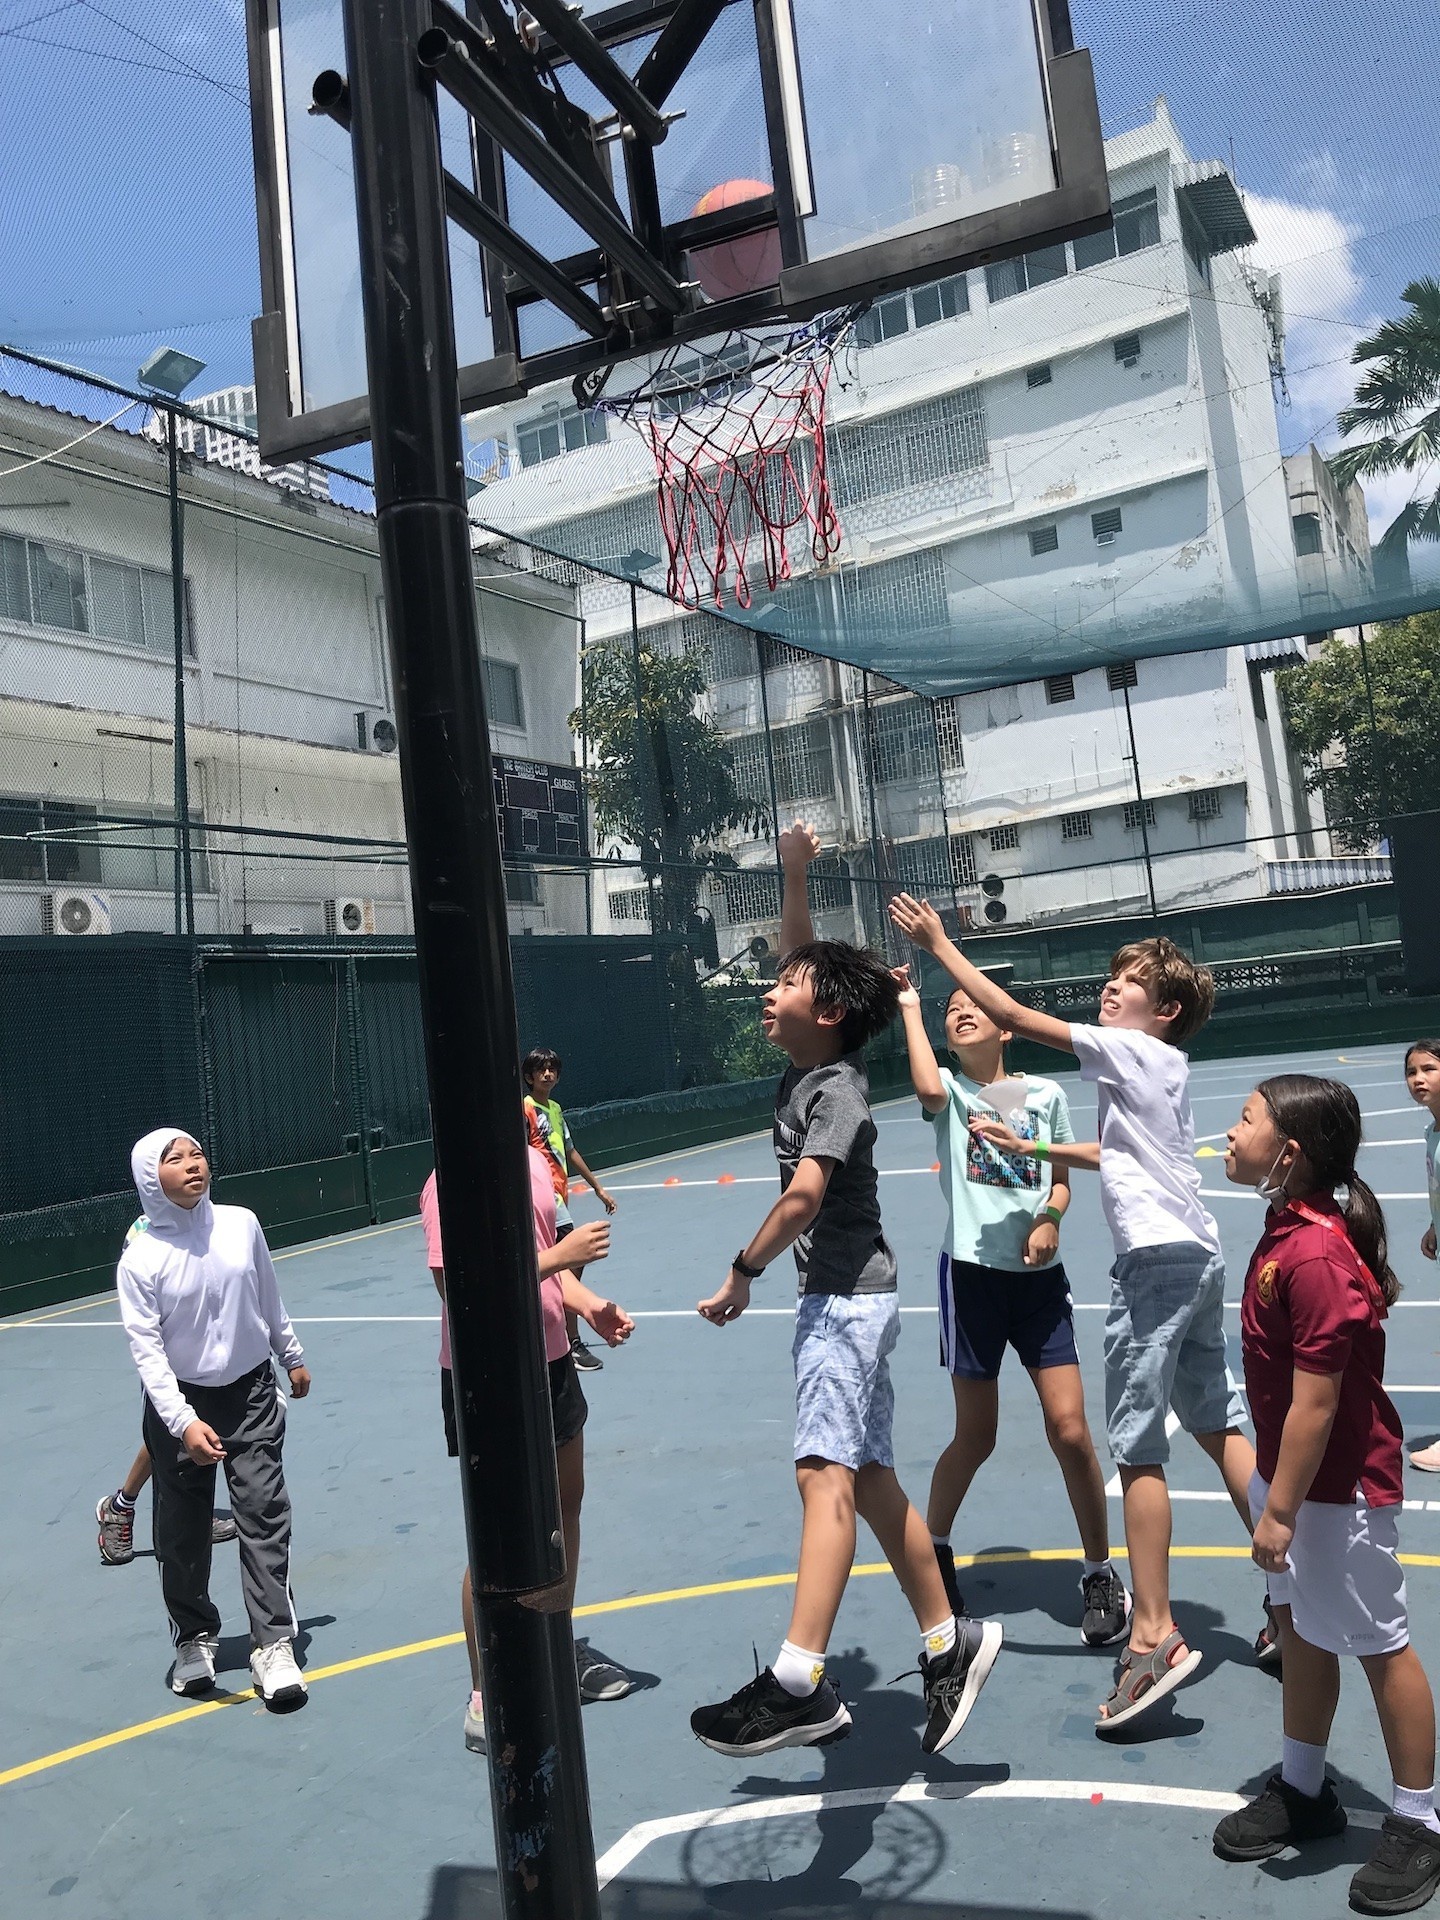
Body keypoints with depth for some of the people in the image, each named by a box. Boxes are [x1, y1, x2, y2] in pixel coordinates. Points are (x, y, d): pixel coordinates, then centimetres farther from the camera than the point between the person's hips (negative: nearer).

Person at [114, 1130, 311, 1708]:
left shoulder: (241, 1224, -5)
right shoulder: (140, 1259, -14)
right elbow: (146, 1350, -16)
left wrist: (292, 1357, 19)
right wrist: (183, 1422, -25)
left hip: (252, 1391, 2)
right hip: (180, 1403, -2)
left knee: (264, 1514, -2)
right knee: (183, 1531, 9)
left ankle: (274, 1645, 7)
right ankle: (194, 1638, 31)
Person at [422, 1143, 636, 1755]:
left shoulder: (533, 1161, 3)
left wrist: (589, 1305, -1)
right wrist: (560, 1256, -27)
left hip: (551, 1361, 8)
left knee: (565, 1504, 21)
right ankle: (484, 1705, 18)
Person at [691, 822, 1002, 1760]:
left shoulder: (837, 1089, -14)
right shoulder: (807, 1068, 10)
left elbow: (803, 1196, -24)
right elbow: (802, 955, 19)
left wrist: (743, 1273, -15)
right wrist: (795, 873, 10)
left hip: (847, 1296, -9)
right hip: (840, 1297, 9)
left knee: (826, 1469, -17)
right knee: (870, 1480, 13)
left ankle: (799, 1683, -23)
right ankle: (950, 1641, 23)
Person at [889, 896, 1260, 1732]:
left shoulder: (1136, 1051, -9)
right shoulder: (1161, 1068, 16)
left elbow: (1016, 1016, -13)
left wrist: (940, 944, -7)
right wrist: (1032, 1148, 25)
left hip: (1159, 1260, -10)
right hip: (1198, 1255, 10)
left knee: (1138, 1444, -5)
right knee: (1219, 1425, 16)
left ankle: (1155, 1633, -1)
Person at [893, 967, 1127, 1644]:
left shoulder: (1045, 1094, 6)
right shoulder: (949, 1089, 0)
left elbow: (1061, 1180, 13)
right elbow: (927, 1087, -26)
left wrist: (1049, 1218, -8)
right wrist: (910, 1007, -16)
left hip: (1038, 1274, 2)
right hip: (972, 1272, -2)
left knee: (1070, 1430, -2)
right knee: (975, 1437, 8)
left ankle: (1100, 1574, 20)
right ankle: (933, 1550, 34)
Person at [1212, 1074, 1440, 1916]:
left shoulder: (1315, 1258, -29)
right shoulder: (1290, 1227, 1)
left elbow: (1315, 1404, -26)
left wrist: (1281, 1512, -18)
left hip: (1339, 1487, -9)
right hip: (1291, 1472, 9)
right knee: (1300, 1627, 21)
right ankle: (1304, 1790, 39)